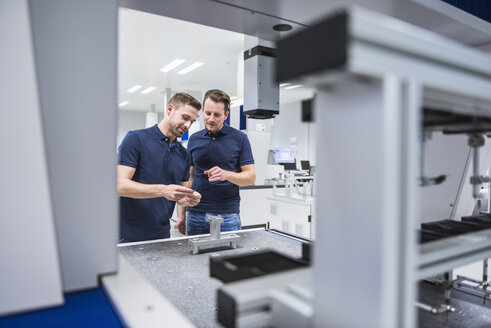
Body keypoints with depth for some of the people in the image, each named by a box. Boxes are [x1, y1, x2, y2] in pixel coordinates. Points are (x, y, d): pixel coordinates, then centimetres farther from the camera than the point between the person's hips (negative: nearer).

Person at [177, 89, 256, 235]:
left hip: (227, 215, -2)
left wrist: (226, 174, -22)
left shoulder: (239, 138, -1)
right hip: (195, 214, 3)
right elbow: (188, 177, 12)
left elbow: (251, 176, -3)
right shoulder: (194, 139, 8)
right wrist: (182, 214, 8)